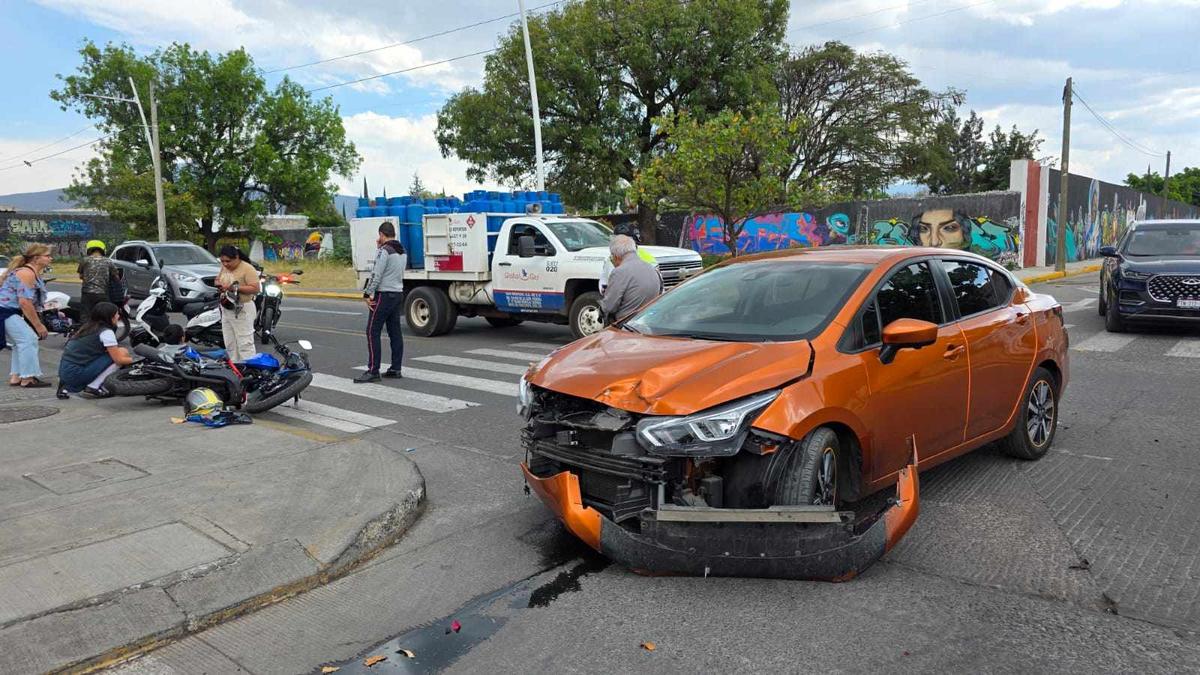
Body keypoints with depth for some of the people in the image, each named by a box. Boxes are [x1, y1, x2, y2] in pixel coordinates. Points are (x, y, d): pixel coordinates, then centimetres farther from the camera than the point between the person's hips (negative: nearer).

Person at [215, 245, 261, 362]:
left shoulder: (248, 269, -15)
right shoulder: (224, 267, 9)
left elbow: (255, 289, -21)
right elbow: (217, 279, 23)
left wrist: (234, 287, -25)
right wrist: (219, 284, -1)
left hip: (242, 310, -8)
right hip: (226, 309, 8)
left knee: (245, 344, -9)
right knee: (230, 344, 13)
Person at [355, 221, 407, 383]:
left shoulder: (384, 251, -13)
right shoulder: (402, 252, 12)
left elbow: (376, 275, -17)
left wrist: (367, 294, -12)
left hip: (384, 295, -9)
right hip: (398, 294, 9)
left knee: (373, 333, -6)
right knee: (395, 332, 10)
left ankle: (373, 371, -8)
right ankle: (395, 369, 13)